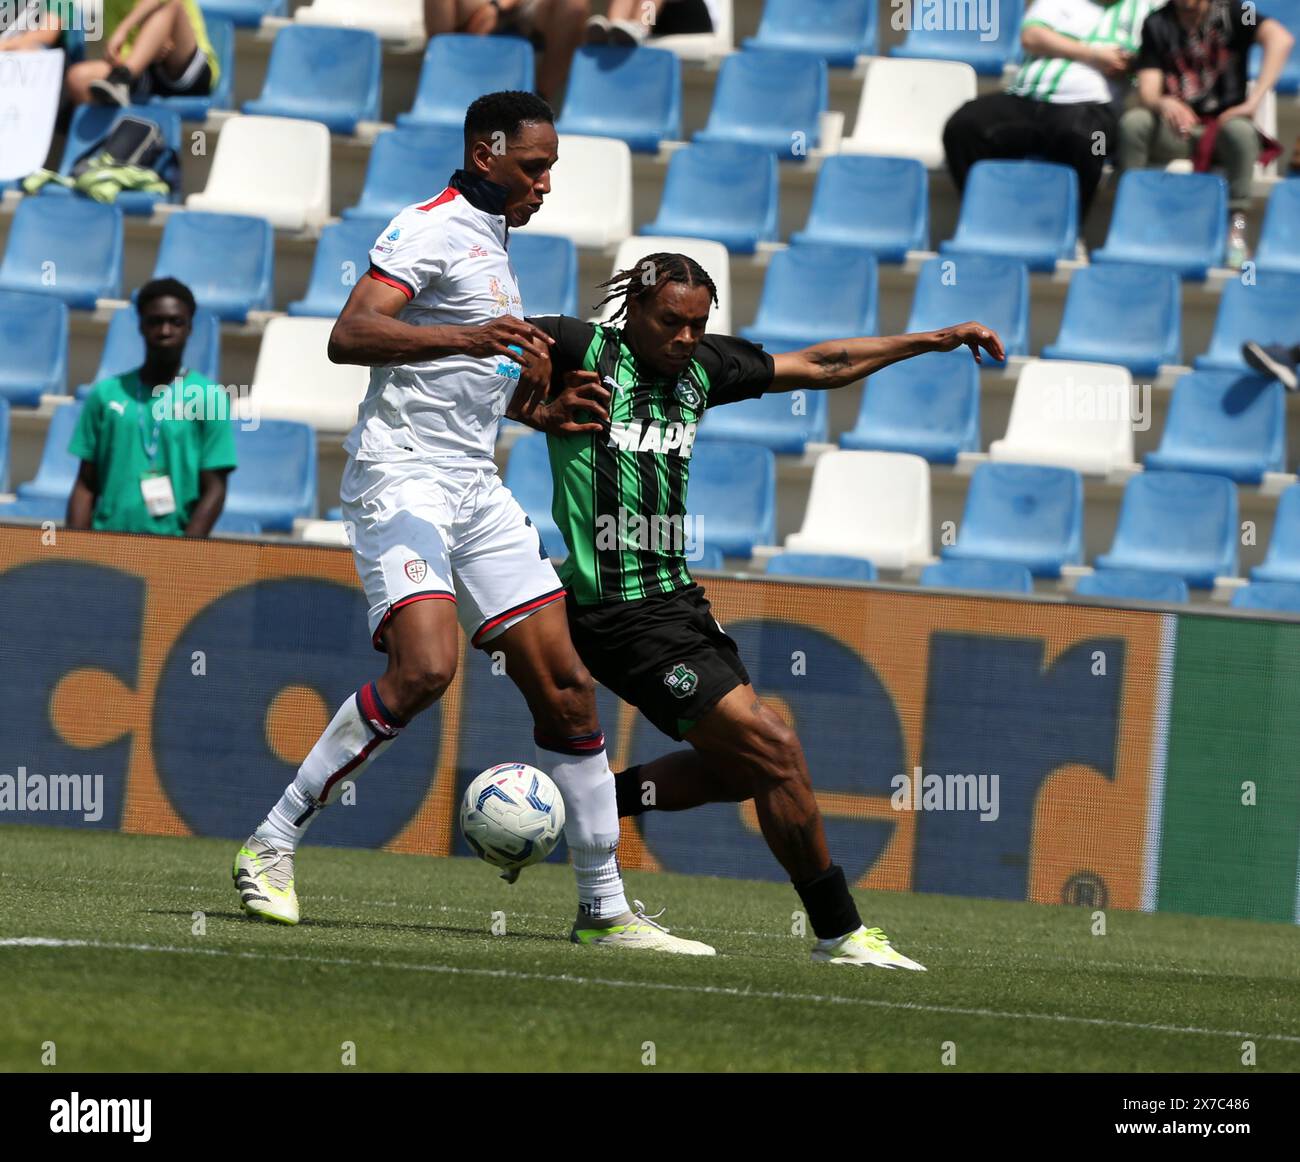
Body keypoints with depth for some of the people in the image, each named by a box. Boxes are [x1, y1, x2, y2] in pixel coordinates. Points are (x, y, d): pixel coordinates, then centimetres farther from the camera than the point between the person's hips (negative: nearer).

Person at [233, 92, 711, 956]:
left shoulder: (492, 246, 22)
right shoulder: (434, 230, -7)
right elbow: (349, 335, -21)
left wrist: (534, 379, 16)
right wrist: (468, 338, -32)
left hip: (474, 488, 9)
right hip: (402, 477, -9)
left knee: (565, 685, 1)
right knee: (425, 666, -26)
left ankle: (605, 909, 7)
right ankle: (272, 845, -15)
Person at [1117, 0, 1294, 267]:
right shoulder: (1157, 24, 6)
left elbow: (1280, 38, -20)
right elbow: (1146, 92, -2)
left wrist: (1253, 102, -28)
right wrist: (1162, 103, -28)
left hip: (1223, 122, -2)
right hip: (1174, 132, 2)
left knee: (1240, 129, -37)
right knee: (1133, 122, -27)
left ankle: (1236, 226, -30)